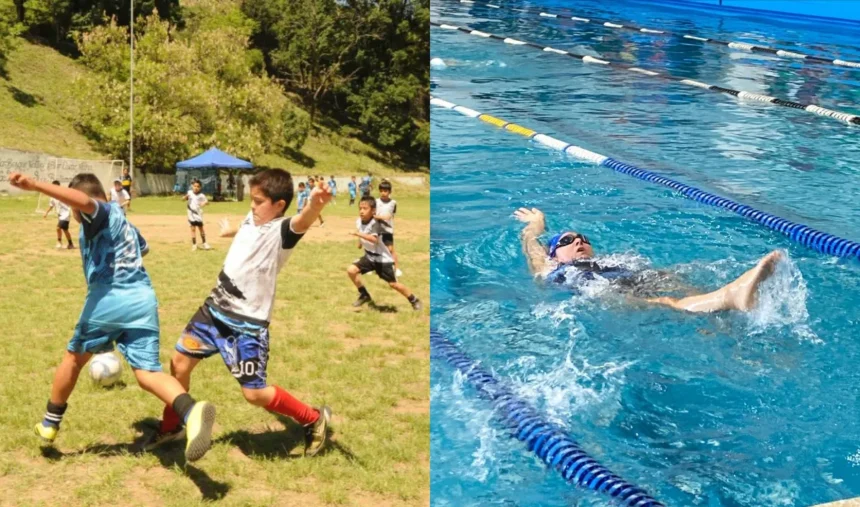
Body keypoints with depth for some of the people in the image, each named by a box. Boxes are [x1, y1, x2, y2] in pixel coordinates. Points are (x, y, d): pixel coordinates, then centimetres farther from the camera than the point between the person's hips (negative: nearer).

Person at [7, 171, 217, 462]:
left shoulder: (101, 212, 3)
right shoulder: (122, 221, 27)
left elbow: (80, 199, -22)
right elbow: (143, 248, 47)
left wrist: (34, 186, -33)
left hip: (109, 298, -6)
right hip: (143, 299, 6)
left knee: (74, 357, 19)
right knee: (148, 373, -5)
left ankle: (50, 423, 36)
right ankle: (191, 411, -35)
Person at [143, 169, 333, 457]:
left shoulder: (282, 231, -21)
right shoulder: (251, 219, 4)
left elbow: (303, 221, -46)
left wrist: (314, 205, -70)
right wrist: (229, 231, 55)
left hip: (248, 323, -8)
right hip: (215, 308, 8)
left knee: (254, 393, -8)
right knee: (180, 361, 14)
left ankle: (314, 420, 13)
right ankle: (171, 428, 36)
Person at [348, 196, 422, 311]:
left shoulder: (375, 224, -27)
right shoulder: (358, 222, -4)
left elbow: (374, 239, -48)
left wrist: (359, 234, -56)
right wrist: (360, 241, 11)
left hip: (382, 258, -7)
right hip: (369, 256, 7)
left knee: (393, 284, -2)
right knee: (351, 270, -11)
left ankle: (414, 300, 19)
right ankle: (364, 295, 7)